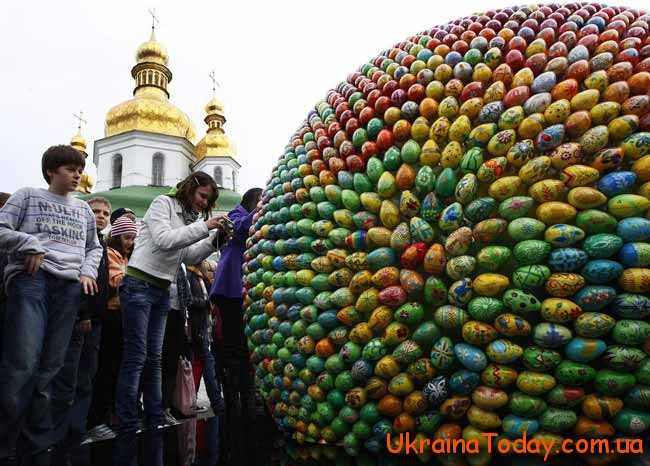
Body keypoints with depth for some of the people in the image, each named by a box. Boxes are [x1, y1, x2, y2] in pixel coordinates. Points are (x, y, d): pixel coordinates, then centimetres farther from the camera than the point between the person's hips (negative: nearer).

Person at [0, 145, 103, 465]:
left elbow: (94, 247, 26)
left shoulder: (83, 209, 23)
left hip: (69, 286, 4)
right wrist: (31, 244, -9)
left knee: (49, 368, 4)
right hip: (31, 279, -4)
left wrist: (88, 272, 10)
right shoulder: (27, 196, 12)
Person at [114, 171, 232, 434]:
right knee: (135, 356, -6)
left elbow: (189, 257, 9)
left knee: (154, 357, 9)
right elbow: (164, 240, -19)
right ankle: (127, 426, 1)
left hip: (162, 290, 8)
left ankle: (156, 421, 16)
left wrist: (214, 239, -2)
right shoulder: (163, 203, -4)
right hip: (140, 285, -8)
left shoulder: (188, 218, 15)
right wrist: (204, 227, -17)